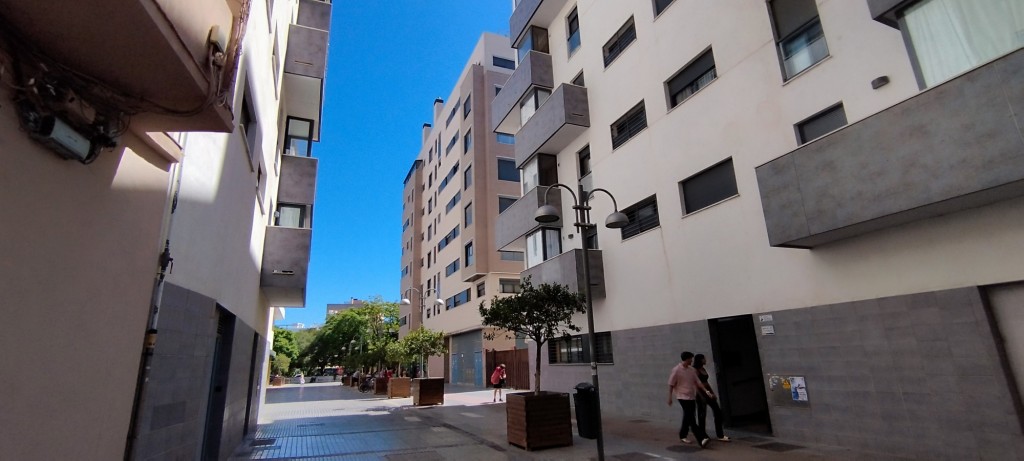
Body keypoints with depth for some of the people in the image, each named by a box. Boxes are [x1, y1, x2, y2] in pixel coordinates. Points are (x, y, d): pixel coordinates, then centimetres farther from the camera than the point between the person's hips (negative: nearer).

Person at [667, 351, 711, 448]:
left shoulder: (692, 370, 8)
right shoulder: (676, 370, -11)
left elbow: (697, 382, 8)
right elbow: (671, 384, -7)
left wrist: (706, 391, -5)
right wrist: (670, 397, -6)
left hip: (692, 397, 7)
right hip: (683, 396, -7)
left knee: (688, 417, 13)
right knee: (691, 418, -11)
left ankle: (683, 436, 27)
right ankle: (702, 438, -14)